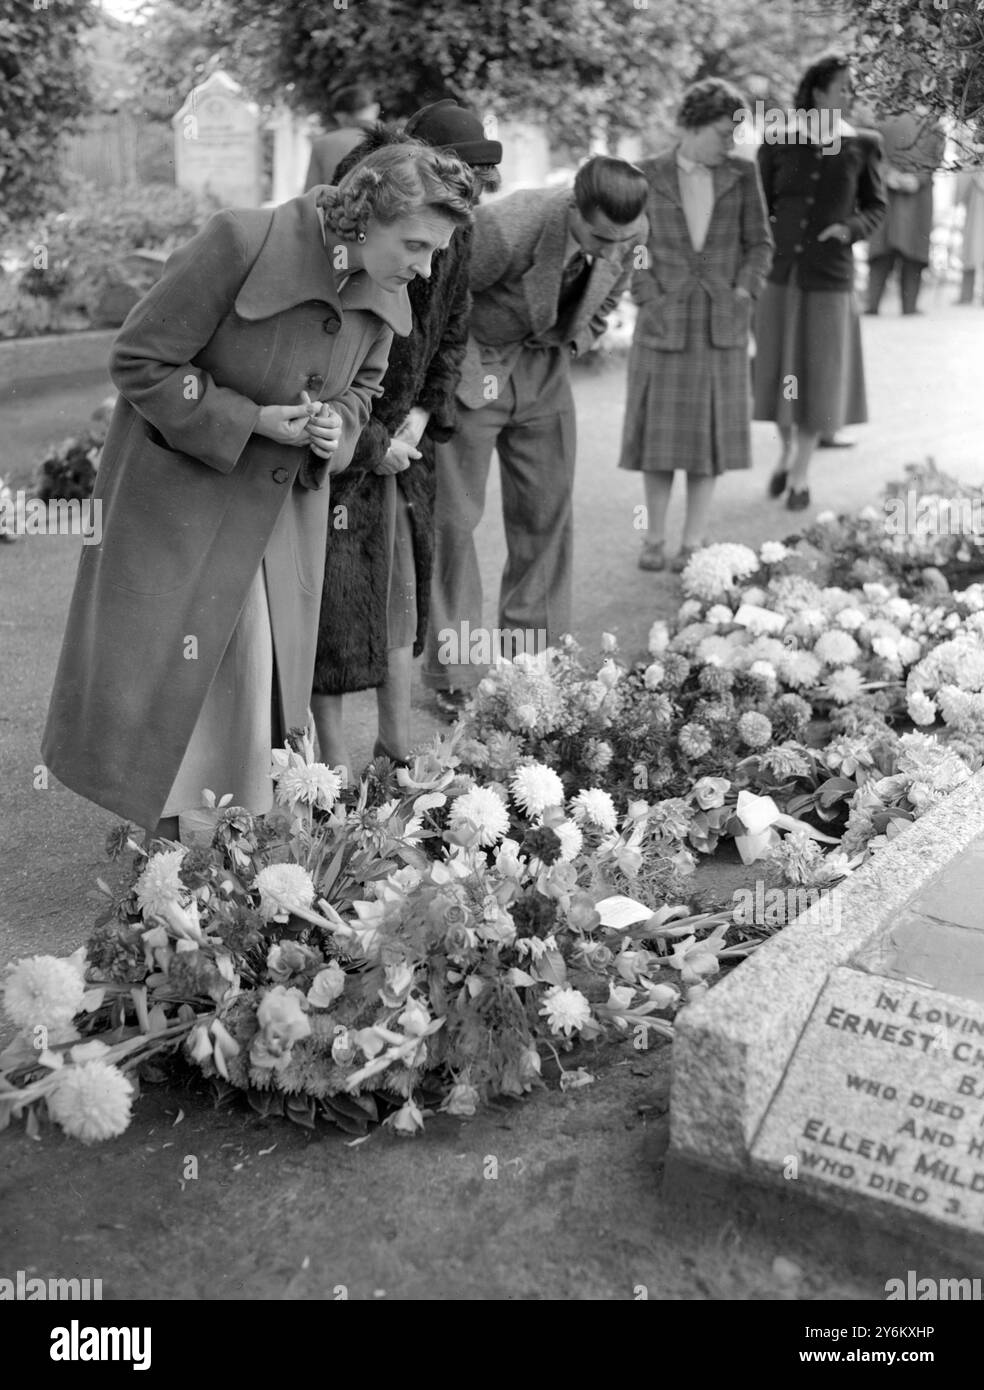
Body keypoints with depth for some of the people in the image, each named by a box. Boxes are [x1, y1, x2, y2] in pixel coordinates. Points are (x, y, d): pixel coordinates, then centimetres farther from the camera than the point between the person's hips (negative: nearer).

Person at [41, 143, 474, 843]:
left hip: (283, 502, 5)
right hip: (180, 488, -5)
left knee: (261, 676, 9)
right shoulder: (241, 243, -25)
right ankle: (163, 829, 18)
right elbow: (140, 360, -19)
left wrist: (340, 426, -11)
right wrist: (252, 422, -24)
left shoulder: (385, 291, -5)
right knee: (164, 669, 1)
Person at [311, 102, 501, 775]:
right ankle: (335, 757, 8)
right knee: (336, 589, -4)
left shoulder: (455, 237, -1)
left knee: (404, 583, 10)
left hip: (401, 437, 7)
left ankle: (398, 744, 23)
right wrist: (368, 441, -17)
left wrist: (425, 414, -1)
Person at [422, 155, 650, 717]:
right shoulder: (506, 229, -34)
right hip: (472, 367, -5)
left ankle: (536, 662, 20)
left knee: (547, 515, 7)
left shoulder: (631, 235, -14)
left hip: (544, 367, 6)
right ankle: (456, 677, 6)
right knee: (453, 519, -4)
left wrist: (574, 343, 5)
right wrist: (467, 372, -17)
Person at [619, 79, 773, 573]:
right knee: (660, 432, 1)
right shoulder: (648, 176, 0)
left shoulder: (742, 174, 3)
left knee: (709, 432, 3)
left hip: (721, 324, 1)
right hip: (665, 322, -1)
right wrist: (650, 300, -9)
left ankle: (693, 541, 11)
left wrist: (742, 296, -7)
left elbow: (759, 244, 6)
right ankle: (655, 538, 12)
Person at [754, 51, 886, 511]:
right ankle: (787, 451, 35)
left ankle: (801, 476, 18)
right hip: (778, 275, 0)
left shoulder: (862, 145, 0)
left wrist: (850, 229, -11)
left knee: (817, 376, 3)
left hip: (829, 279, 0)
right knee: (778, 372, 8)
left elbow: (876, 207, 10)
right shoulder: (776, 145, -2)